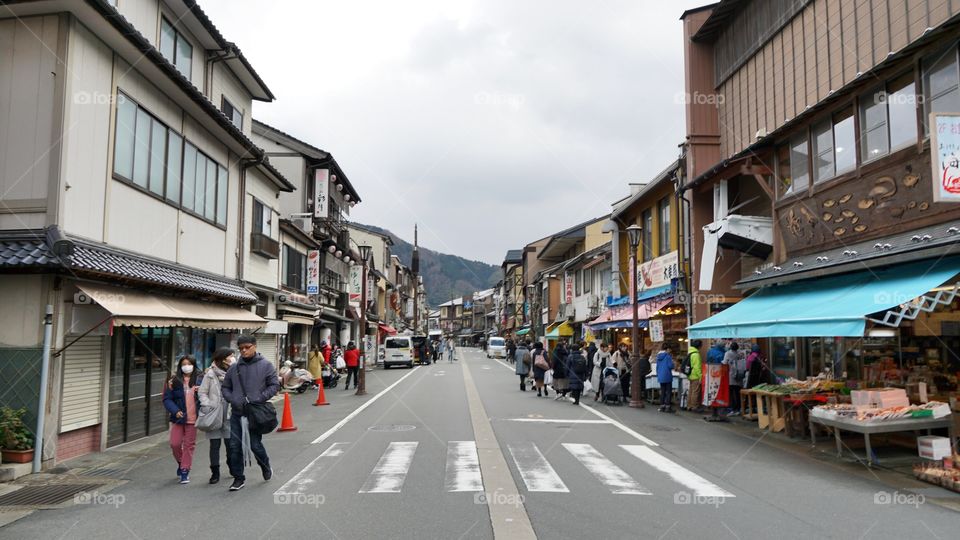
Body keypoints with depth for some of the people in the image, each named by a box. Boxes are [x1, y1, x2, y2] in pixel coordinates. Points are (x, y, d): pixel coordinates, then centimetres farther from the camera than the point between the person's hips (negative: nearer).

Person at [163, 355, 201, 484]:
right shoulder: (174, 381, -1)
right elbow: (167, 399, -2)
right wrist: (175, 411, -15)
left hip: (192, 418, -1)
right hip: (178, 418, 1)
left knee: (189, 445, 5)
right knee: (175, 444, 2)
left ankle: (185, 471, 15)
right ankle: (181, 463, 31)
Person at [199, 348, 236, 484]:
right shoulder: (210, 374, -3)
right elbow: (202, 392, 0)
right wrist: (206, 406, -12)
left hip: (229, 413, 2)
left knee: (230, 443, 5)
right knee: (215, 444, 4)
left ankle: (233, 469, 26)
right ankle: (215, 472, 15)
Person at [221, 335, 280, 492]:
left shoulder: (266, 365, -3)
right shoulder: (234, 368, 7)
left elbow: (274, 385, -4)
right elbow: (225, 387, 15)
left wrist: (259, 399, -15)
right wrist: (232, 400, -4)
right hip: (237, 413, 4)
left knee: (255, 445, 1)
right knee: (234, 446, 3)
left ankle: (266, 467, 31)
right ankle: (239, 478, 18)